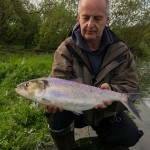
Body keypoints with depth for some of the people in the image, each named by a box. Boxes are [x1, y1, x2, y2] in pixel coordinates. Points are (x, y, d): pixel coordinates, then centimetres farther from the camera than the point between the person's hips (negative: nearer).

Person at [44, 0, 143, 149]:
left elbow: (130, 87, -14)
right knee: (57, 117, -30)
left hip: (107, 112, 2)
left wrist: (111, 92, -38)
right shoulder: (66, 49, -14)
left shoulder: (121, 51, -10)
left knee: (130, 136, -16)